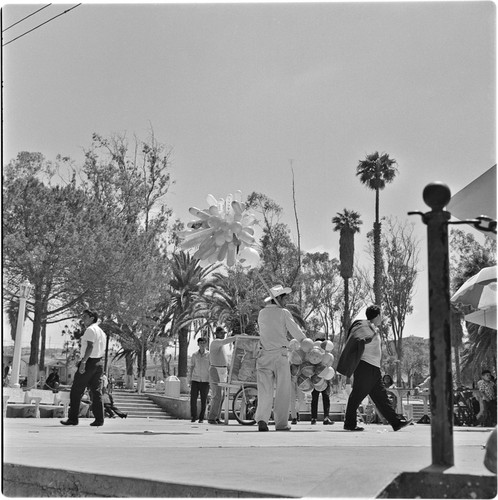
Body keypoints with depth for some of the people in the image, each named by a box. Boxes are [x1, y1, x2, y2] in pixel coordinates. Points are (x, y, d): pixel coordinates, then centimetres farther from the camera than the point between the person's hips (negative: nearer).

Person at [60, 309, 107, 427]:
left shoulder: (90, 330, -8)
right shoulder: (101, 332, 19)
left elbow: (90, 346, -21)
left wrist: (83, 361, -26)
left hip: (89, 362, -8)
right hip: (99, 363, 9)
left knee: (76, 391, -2)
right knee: (96, 392, 7)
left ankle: (73, 418, -1)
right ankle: (99, 419, 2)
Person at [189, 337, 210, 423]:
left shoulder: (209, 355, 1)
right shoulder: (194, 355, 7)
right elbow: (191, 367, 12)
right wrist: (190, 379, 8)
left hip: (205, 380, -1)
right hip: (195, 379, 1)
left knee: (204, 400, 1)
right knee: (193, 398, -4)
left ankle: (201, 418, 10)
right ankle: (193, 416, 9)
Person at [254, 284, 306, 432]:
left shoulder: (262, 313, 9)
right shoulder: (284, 313, -4)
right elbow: (295, 331, -4)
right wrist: (305, 340, 11)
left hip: (264, 354, 3)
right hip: (280, 354, -3)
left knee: (264, 389, 5)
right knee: (282, 390, 5)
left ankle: (262, 419, -11)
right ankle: (281, 423, 5)